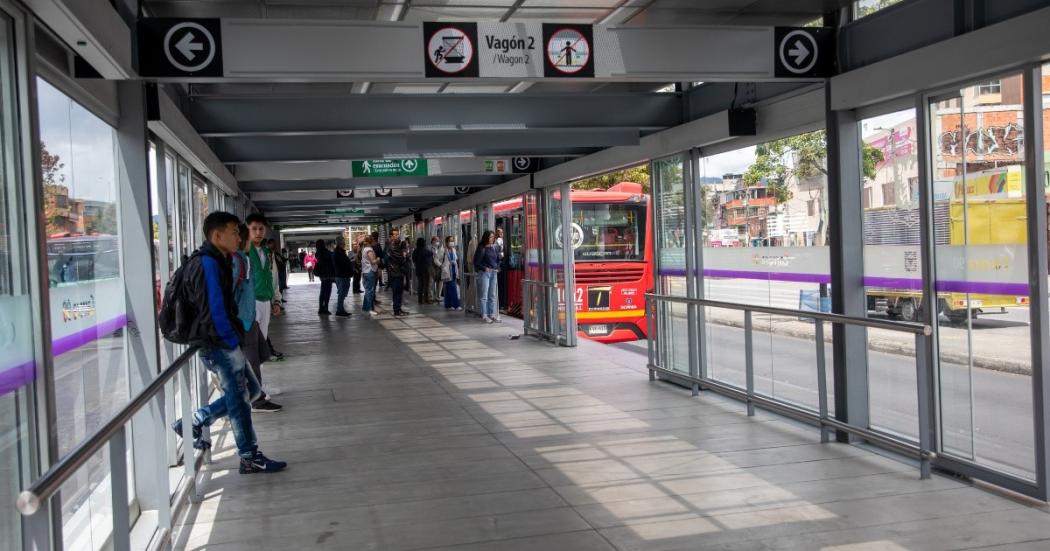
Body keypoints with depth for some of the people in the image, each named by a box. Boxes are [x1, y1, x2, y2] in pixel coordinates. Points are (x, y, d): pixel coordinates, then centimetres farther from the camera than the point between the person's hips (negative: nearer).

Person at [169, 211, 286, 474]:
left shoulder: (216, 262, 13)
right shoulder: (207, 264, -19)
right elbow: (214, 311, -23)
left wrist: (235, 336, 13)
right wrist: (233, 341, -16)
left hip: (222, 342, 10)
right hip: (218, 344, -10)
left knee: (250, 389, 16)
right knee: (239, 398, -1)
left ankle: (195, 421, 21)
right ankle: (250, 458, 10)